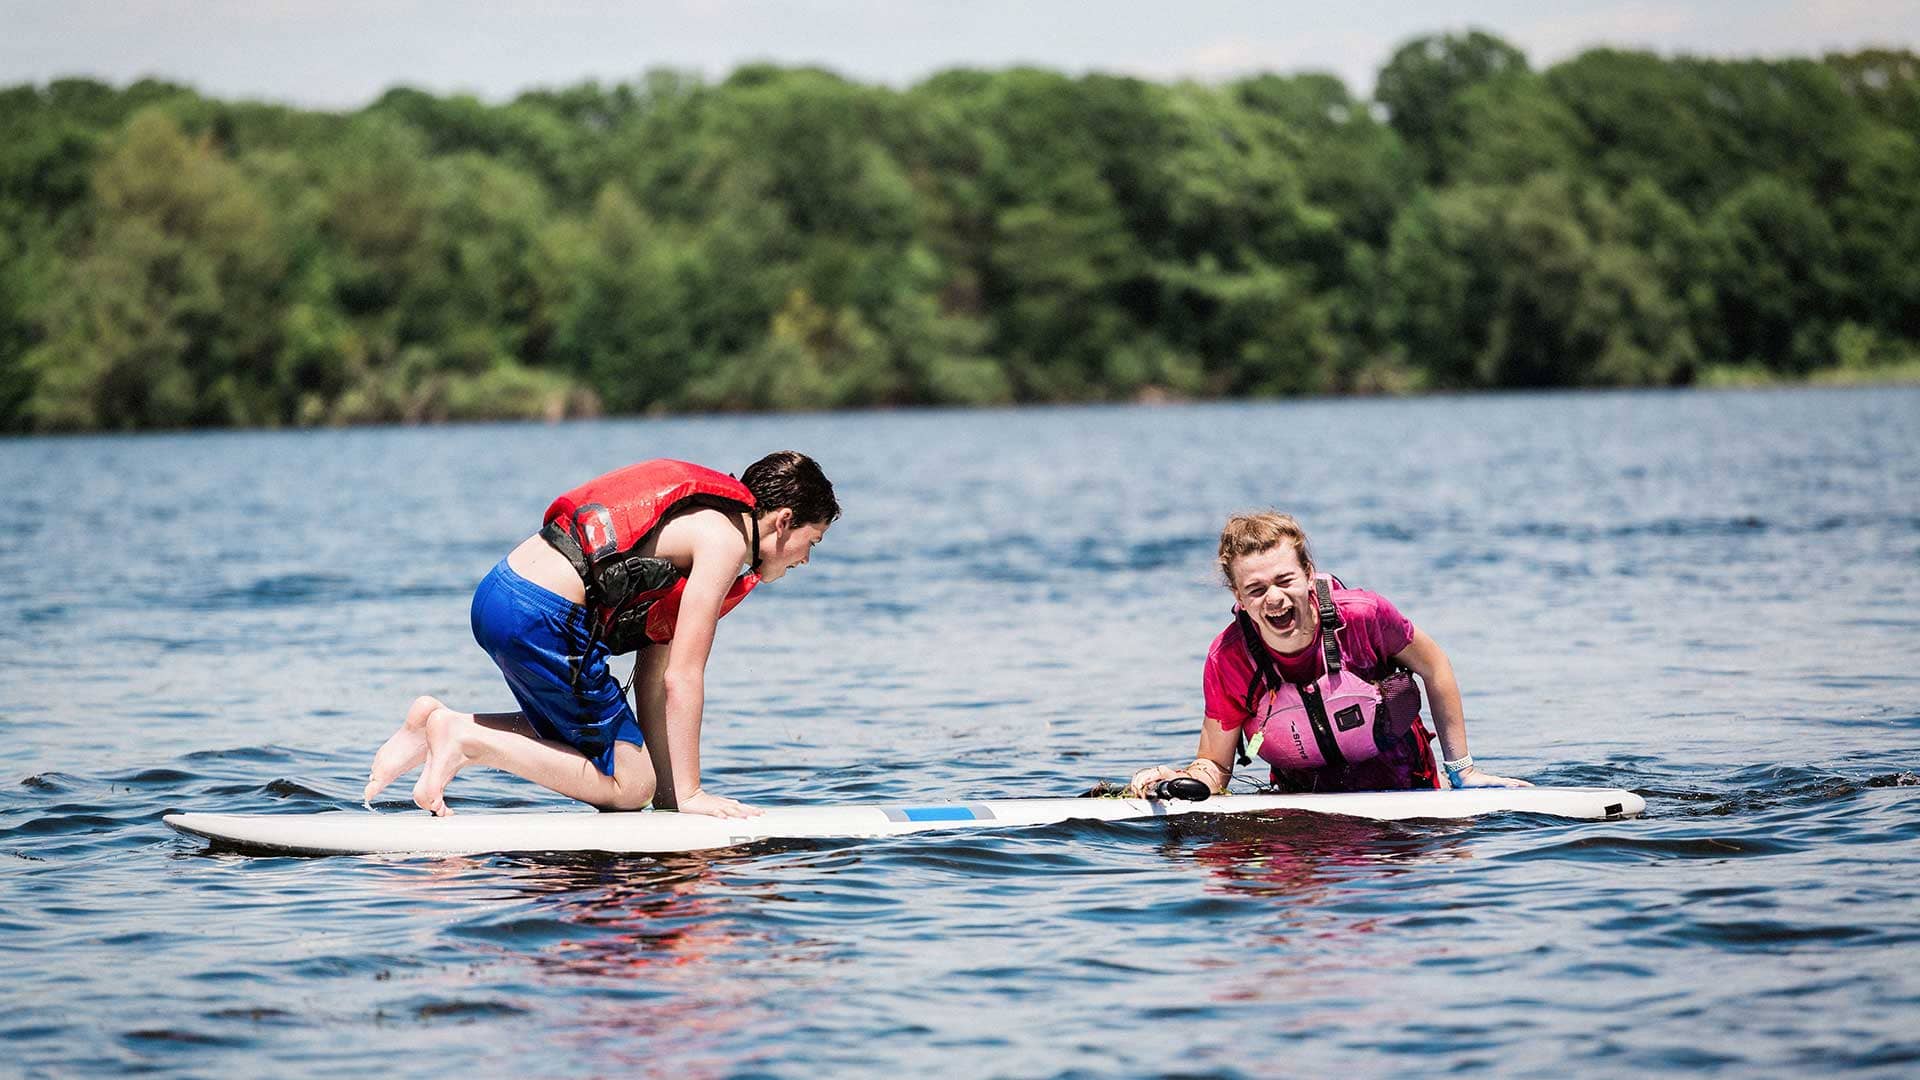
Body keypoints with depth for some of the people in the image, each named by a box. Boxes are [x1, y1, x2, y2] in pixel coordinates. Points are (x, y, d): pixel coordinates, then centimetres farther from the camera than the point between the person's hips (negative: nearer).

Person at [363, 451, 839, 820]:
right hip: (541, 619, -10)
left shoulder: (696, 524, 22)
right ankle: (466, 739, -8)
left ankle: (440, 724, 13)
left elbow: (653, 677, 18)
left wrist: (666, 786, 13)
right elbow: (682, 677, -11)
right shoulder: (725, 538, -7)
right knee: (627, 785, -2)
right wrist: (686, 792, -5)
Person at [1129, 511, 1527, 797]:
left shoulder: (1362, 615, -22)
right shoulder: (1227, 660, -18)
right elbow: (1215, 765, -7)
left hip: (1405, 791, -1)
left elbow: (1434, 668, -3)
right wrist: (1181, 777, -31)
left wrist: (1461, 769, 3)